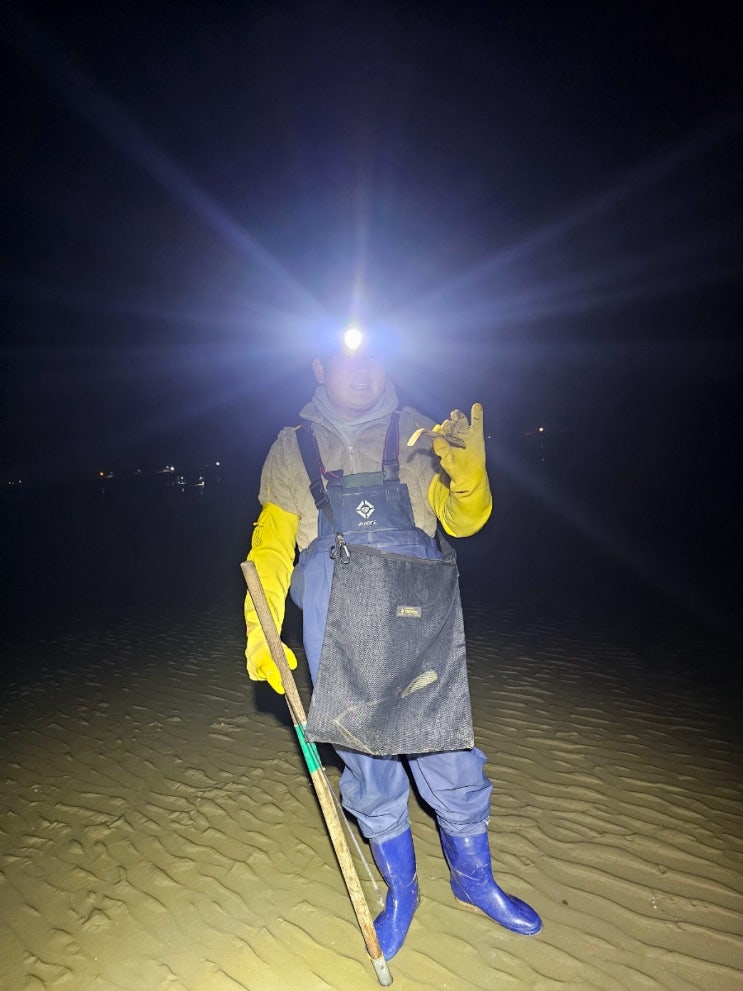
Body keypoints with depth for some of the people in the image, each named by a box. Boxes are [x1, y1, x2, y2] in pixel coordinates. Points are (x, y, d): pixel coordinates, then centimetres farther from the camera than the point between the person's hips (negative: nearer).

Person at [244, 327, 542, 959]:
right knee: (368, 765, 12)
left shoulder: (416, 434, 6)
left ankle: (473, 879, 38)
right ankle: (401, 891, 39)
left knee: (449, 754, 8)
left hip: (421, 627, 0)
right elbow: (272, 544, 6)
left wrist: (468, 475, -19)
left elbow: (462, 521, 3)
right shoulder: (294, 447, 7)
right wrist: (260, 634, -2)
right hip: (340, 639, 0)